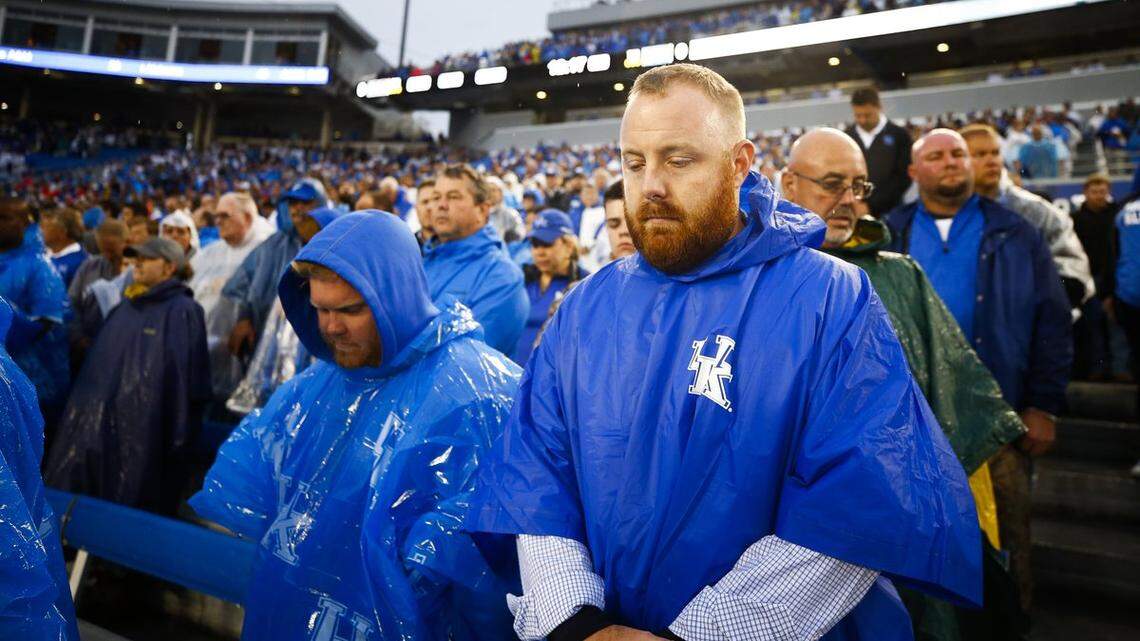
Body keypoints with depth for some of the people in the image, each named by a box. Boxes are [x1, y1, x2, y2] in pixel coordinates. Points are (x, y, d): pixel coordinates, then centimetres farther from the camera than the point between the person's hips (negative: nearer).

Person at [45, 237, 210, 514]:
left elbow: (189, 378, -14)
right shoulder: (125, 308, 16)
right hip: (97, 428, 8)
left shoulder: (182, 311, -10)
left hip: (142, 435, -8)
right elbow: (96, 363, 23)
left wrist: (179, 437, -15)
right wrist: (82, 407, 17)